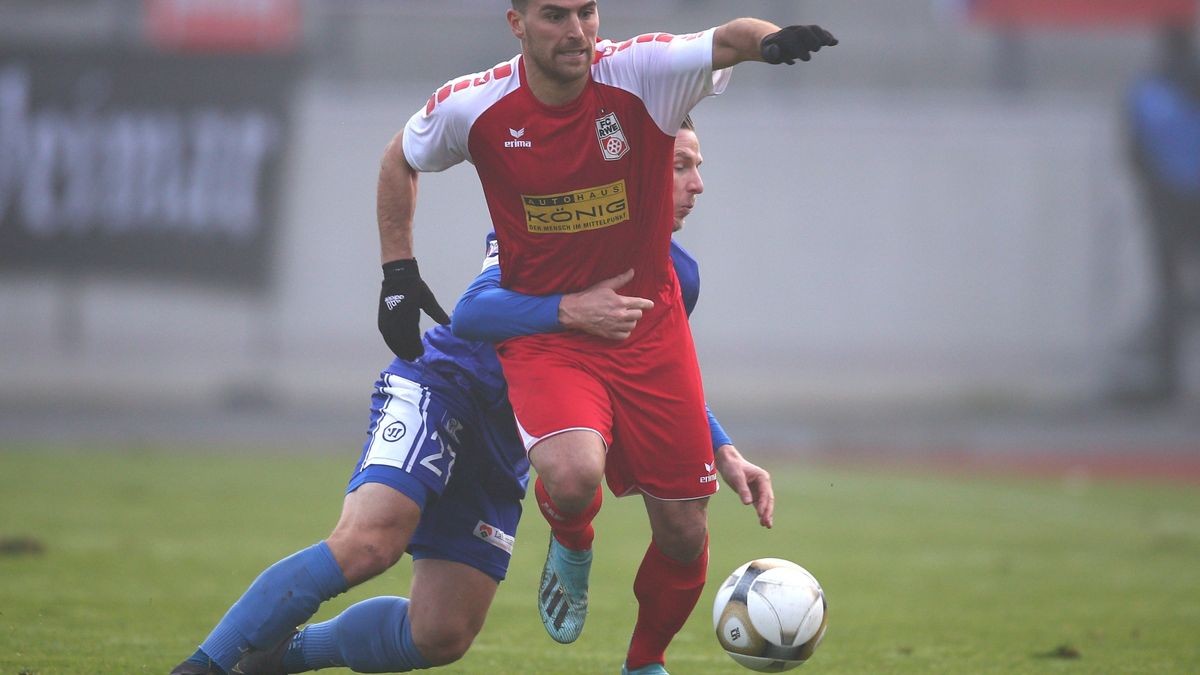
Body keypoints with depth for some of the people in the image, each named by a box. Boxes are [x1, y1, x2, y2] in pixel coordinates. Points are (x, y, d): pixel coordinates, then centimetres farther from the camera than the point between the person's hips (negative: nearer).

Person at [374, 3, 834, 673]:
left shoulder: (643, 74, -16)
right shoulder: (471, 108, -11)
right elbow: (400, 159, 9)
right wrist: (398, 273, 6)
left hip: (648, 329, 1)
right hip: (543, 338, -1)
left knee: (684, 534, 3)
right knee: (572, 478, -30)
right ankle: (572, 547, 8)